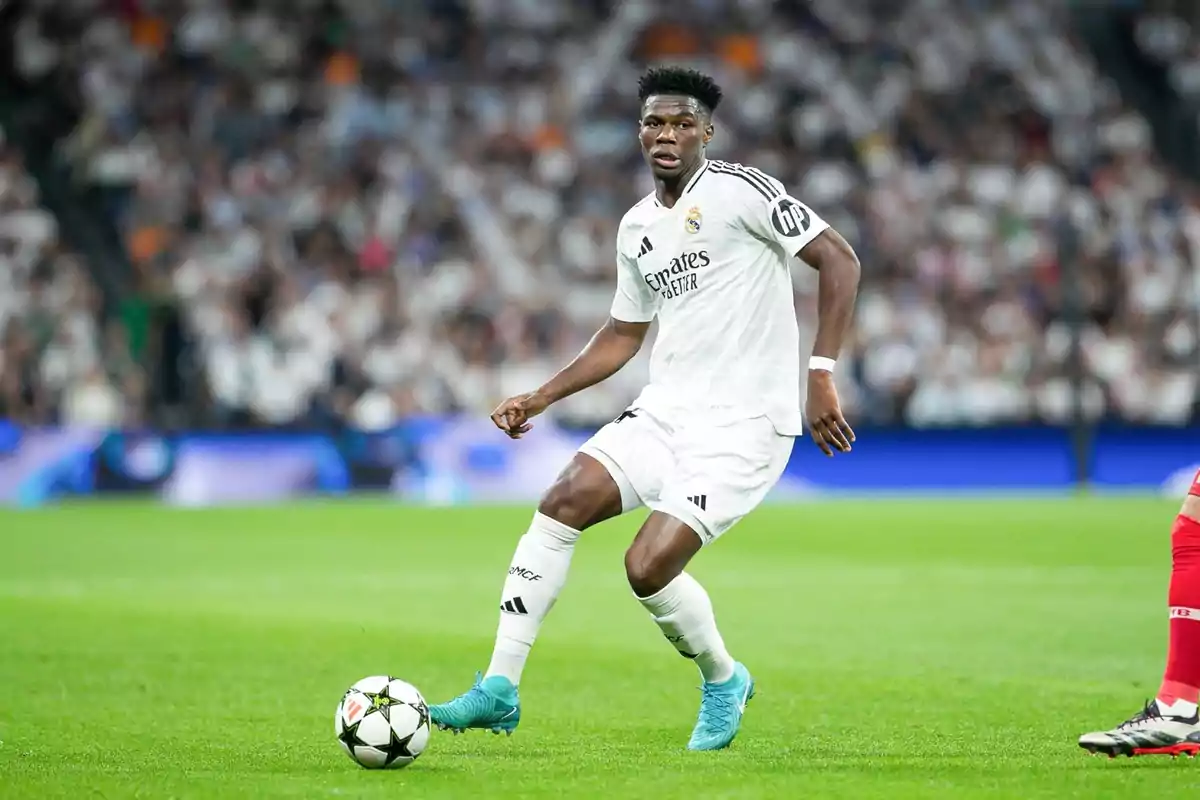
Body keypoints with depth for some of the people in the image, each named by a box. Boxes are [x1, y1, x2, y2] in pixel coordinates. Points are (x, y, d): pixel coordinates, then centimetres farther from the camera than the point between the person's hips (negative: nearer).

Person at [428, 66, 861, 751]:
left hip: (744, 425, -7)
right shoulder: (637, 227, 14)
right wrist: (543, 398, 16)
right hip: (665, 411, 7)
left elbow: (840, 260, -13)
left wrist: (821, 374, -20)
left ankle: (724, 682, 14)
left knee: (648, 566, -16)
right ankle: (500, 690, -7)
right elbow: (625, 333, 26)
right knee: (562, 503, -11)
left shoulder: (738, 190, -9)